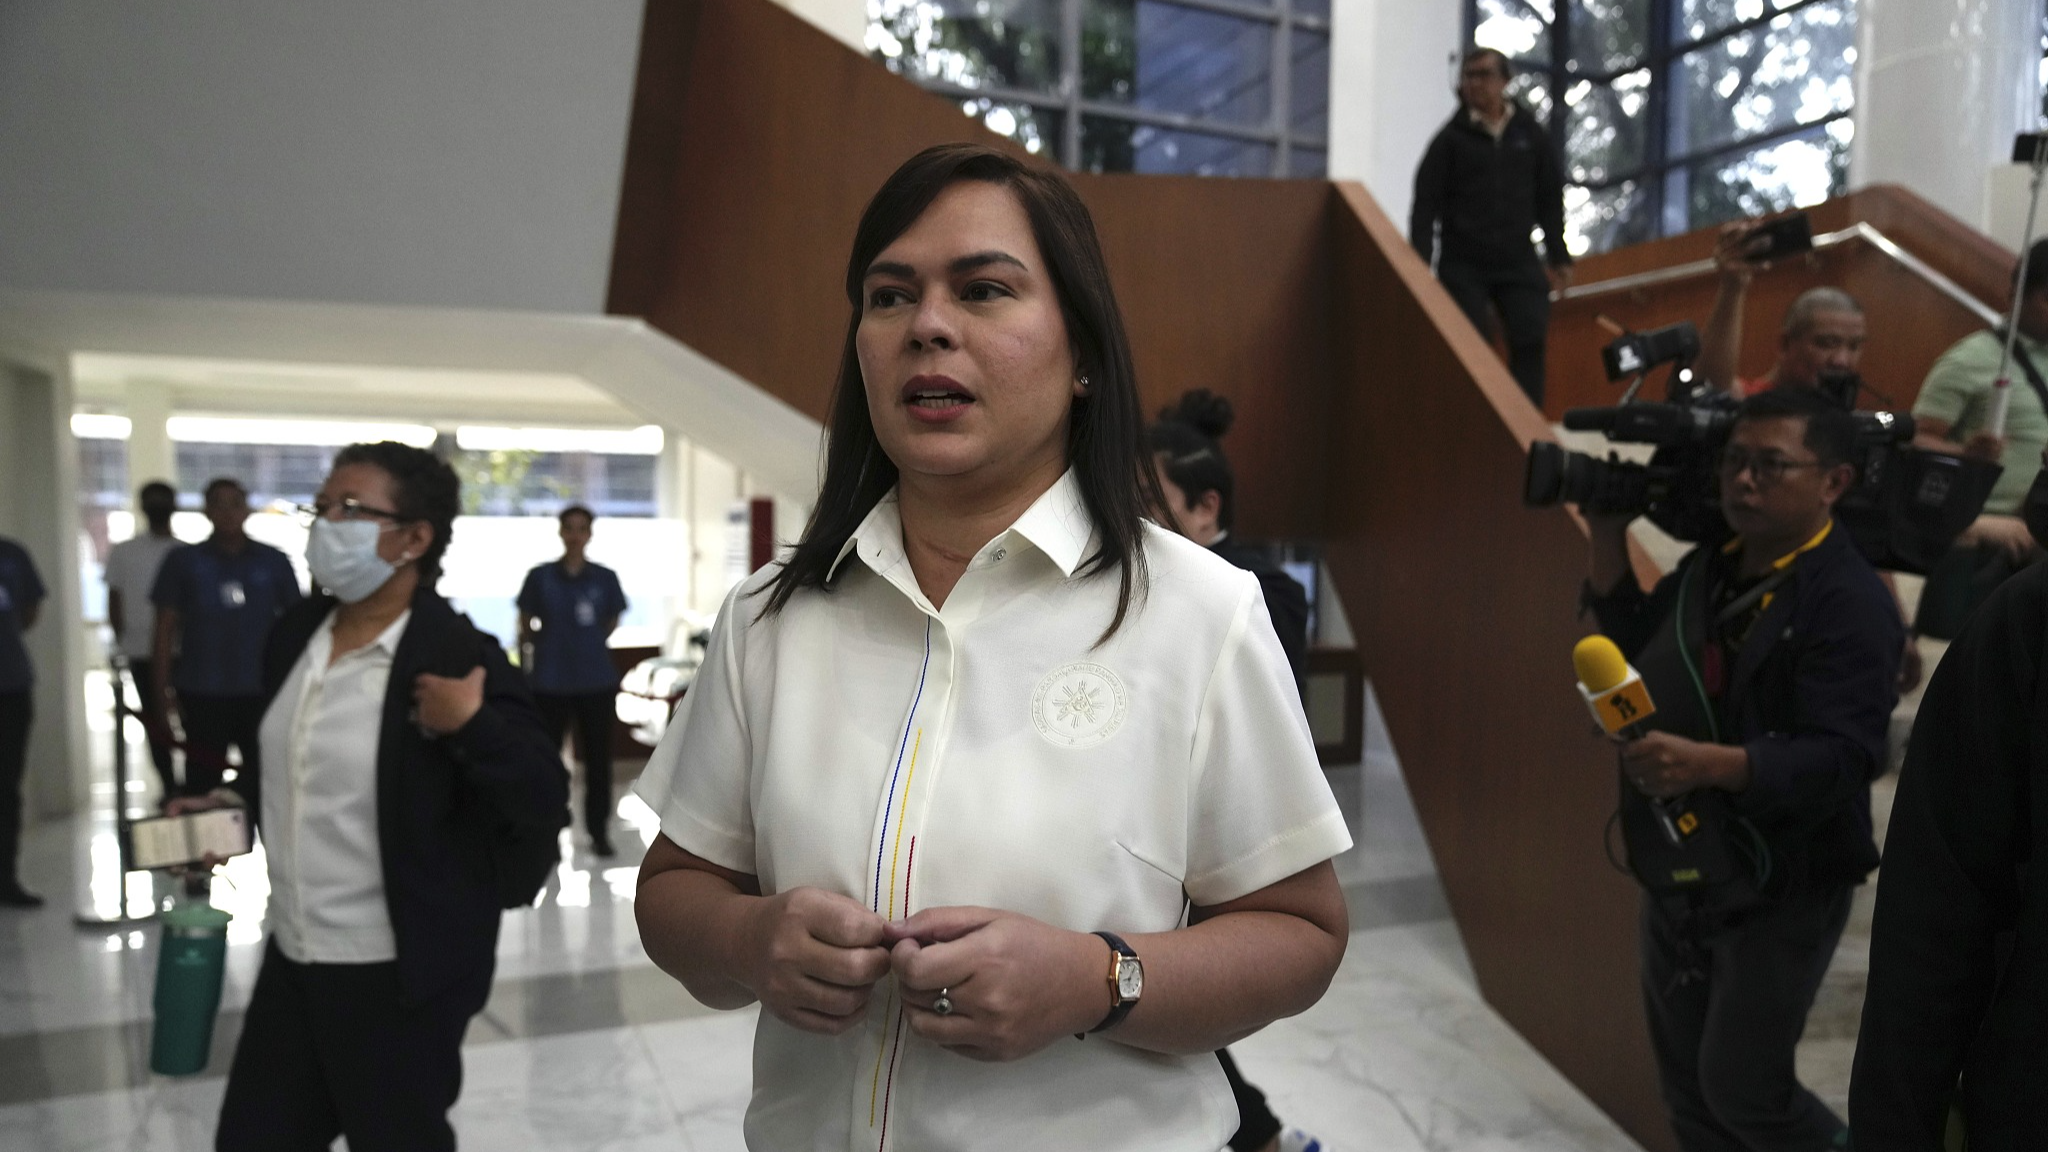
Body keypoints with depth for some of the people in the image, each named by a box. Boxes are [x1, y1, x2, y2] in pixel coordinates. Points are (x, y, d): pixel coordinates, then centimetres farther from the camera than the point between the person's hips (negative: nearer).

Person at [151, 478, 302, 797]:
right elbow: (165, 630, 4)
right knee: (202, 783, 7)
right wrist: (163, 691, -2)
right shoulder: (183, 561, 4)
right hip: (201, 693, 0)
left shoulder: (273, 561, 5)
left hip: (261, 692, 0)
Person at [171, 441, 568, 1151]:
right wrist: (235, 804, 5)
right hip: (291, 958, 8)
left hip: (397, 979, -7)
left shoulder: (459, 658, -19)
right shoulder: (294, 634, 4)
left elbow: (546, 806, -20)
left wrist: (472, 724, -32)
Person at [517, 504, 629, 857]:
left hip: (597, 681, 1)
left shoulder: (605, 578, 3)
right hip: (550, 681, -1)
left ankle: (599, 831, 20)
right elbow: (526, 626, 9)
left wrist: (586, 642, 7)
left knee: (598, 758, 7)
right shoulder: (540, 577, 0)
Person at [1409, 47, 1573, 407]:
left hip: (1518, 262, 2)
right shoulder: (1451, 138, 1)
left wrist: (1558, 257, 11)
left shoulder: (1531, 133, 8)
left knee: (1531, 340, -8)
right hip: (1463, 265, -2)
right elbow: (1426, 205, -1)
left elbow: (1550, 199, 14)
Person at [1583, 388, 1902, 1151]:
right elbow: (1639, 657, 11)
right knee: (1685, 1084, 17)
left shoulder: (1850, 603, -20)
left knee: (1742, 1089, 2)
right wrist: (1610, 539, 4)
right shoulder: (1707, 568, 6)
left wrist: (1711, 764, -45)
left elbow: (1841, 760, -28)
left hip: (1781, 888, -7)